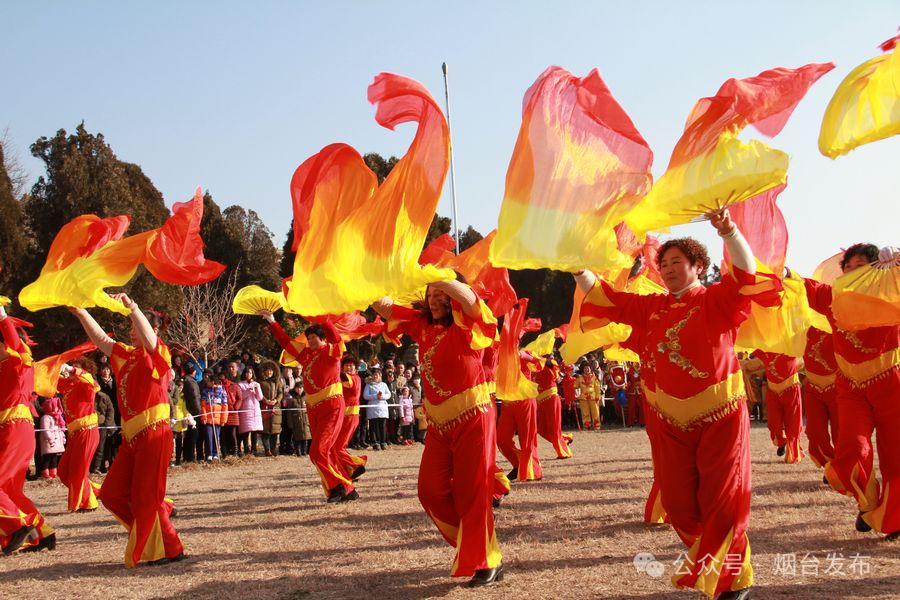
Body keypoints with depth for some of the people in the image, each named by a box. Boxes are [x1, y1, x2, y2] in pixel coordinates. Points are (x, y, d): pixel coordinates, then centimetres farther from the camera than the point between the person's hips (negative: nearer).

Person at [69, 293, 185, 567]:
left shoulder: (157, 355, -5)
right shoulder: (127, 355, 15)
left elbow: (148, 337, -26)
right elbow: (101, 340, 16)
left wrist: (131, 306, -35)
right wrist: (81, 313, 6)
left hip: (154, 435, -8)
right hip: (131, 437, 8)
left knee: (146, 498, -4)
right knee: (112, 494, 6)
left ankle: (169, 550, 10)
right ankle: (162, 511, 21)